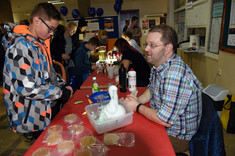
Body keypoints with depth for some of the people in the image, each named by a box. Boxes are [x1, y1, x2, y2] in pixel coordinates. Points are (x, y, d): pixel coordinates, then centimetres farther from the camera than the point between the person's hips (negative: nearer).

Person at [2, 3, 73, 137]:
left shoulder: (40, 42, 8)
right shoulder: (21, 46, -22)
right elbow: (26, 88, -27)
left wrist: (62, 85, 2)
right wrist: (61, 92, -19)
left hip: (48, 109, 9)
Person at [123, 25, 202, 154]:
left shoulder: (175, 74, -33)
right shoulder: (158, 65, -1)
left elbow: (165, 120, -31)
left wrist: (137, 107, -17)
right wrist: (139, 100, -6)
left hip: (175, 136, -8)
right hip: (158, 122, 8)